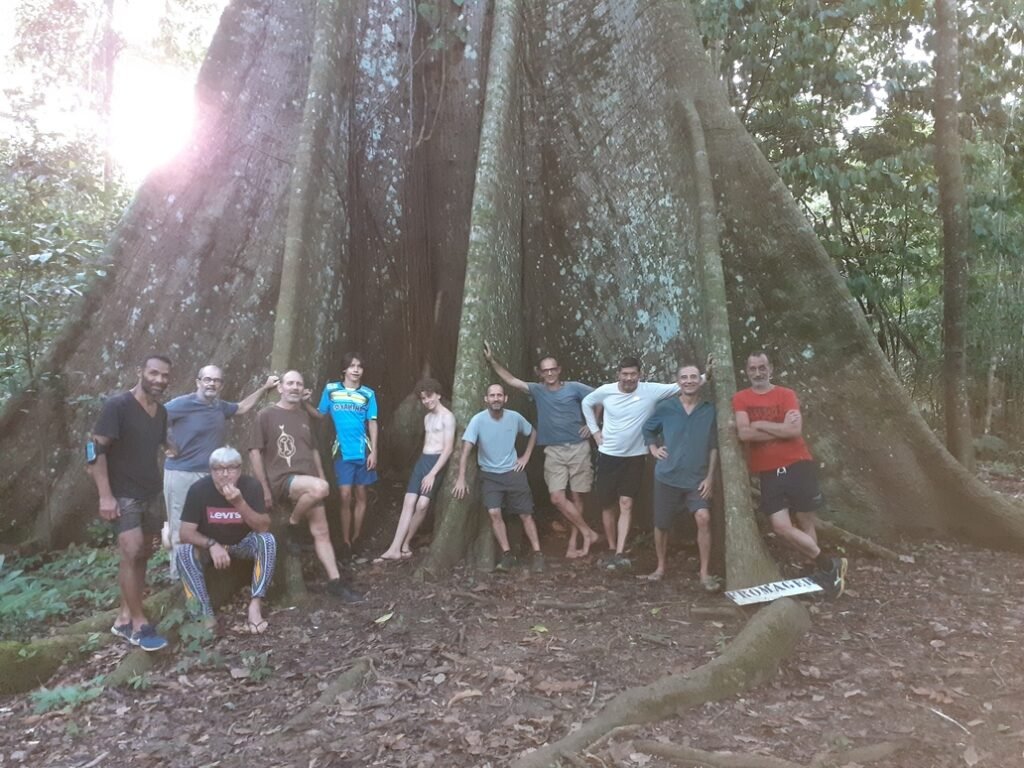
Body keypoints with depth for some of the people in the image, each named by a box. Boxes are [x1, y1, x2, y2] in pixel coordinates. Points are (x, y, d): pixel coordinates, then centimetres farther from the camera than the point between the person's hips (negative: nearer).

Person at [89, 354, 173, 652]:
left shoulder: (161, 412, 7)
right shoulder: (117, 405, -12)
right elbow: (96, 449, -15)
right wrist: (105, 495, -20)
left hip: (151, 493, 7)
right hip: (123, 494, -7)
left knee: (143, 554, 8)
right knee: (131, 551, -15)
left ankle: (124, 619, 18)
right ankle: (139, 624, -6)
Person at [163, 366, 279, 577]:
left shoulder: (220, 407, 10)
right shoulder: (182, 404, -11)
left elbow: (242, 407, 27)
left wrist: (265, 388, 24)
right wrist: (168, 446, -11)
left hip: (211, 475, 7)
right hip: (181, 474, -6)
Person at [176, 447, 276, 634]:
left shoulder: (251, 485, -21)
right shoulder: (198, 489, -20)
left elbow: (264, 528, -26)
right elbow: (186, 533, -20)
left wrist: (239, 502, -39)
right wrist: (212, 545, -38)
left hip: (243, 544, 0)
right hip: (208, 545, 0)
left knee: (267, 540, -30)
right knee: (183, 552, -29)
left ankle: (255, 606, -33)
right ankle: (206, 617, -30)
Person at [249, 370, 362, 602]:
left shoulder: (304, 417, 16)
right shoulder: (266, 416, -3)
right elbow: (255, 452, -6)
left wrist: (322, 477, 14)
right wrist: (265, 489, -10)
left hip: (307, 481, 6)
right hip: (283, 480, -6)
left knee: (321, 532, 1)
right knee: (320, 488, -35)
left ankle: (335, 582, 7)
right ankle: (293, 524, -9)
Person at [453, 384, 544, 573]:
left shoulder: (515, 417, -8)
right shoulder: (478, 420, -15)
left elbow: (533, 433, 12)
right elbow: (466, 450, -19)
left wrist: (526, 457, 3)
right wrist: (461, 479, -25)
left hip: (513, 472, 1)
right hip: (489, 475, -1)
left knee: (526, 514, 0)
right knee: (494, 513, -16)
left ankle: (537, 554, 10)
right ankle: (508, 555, -3)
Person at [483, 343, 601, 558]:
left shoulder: (574, 388, -2)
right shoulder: (537, 390, 6)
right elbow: (511, 380, 4)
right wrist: (492, 360, -3)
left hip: (578, 448, -2)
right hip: (553, 451, 2)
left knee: (576, 497, 4)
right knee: (557, 498, -9)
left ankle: (573, 543, 13)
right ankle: (588, 533, 3)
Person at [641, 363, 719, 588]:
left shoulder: (710, 410, -2)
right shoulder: (665, 407, -3)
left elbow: (713, 446, 2)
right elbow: (647, 430, 14)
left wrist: (710, 477, -4)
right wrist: (654, 449, -1)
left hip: (697, 478, 0)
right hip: (667, 477, 1)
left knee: (703, 518, -18)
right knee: (661, 525, 8)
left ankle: (705, 573, -6)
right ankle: (660, 568, 28)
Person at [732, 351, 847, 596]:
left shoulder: (786, 395, 1)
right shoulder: (740, 399, 2)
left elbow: (795, 430, -12)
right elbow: (744, 433, -13)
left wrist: (761, 424, -12)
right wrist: (781, 428, -10)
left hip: (798, 465, 0)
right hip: (768, 473, 1)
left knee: (806, 521, 5)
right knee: (781, 527, -8)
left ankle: (821, 568, 24)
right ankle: (829, 565, 10)